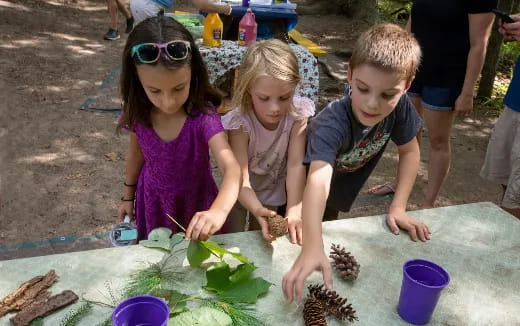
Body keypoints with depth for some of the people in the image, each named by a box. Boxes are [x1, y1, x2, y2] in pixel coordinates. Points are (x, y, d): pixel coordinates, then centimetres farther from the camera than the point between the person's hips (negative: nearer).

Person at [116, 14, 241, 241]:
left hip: (195, 200, -2)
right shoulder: (139, 113, -18)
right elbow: (136, 154, 1)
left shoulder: (203, 116, -31)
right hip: (153, 201, 3)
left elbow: (231, 168, -43)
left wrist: (218, 211, -62)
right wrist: (128, 196, 13)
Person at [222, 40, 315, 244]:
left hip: (274, 191, 2)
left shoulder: (298, 114, -26)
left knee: (263, 240, 15)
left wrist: (294, 211, -36)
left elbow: (296, 164, -27)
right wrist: (257, 210, -52)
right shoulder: (240, 121, -32)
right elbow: (240, 176, -35)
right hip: (241, 194, -2)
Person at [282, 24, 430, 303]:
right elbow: (318, 181, -56)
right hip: (304, 188, -4)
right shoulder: (332, 122, -42)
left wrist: (398, 207, -19)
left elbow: (409, 152, -10)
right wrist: (312, 248, -70)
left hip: (341, 191, 5)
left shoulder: (399, 106, -26)